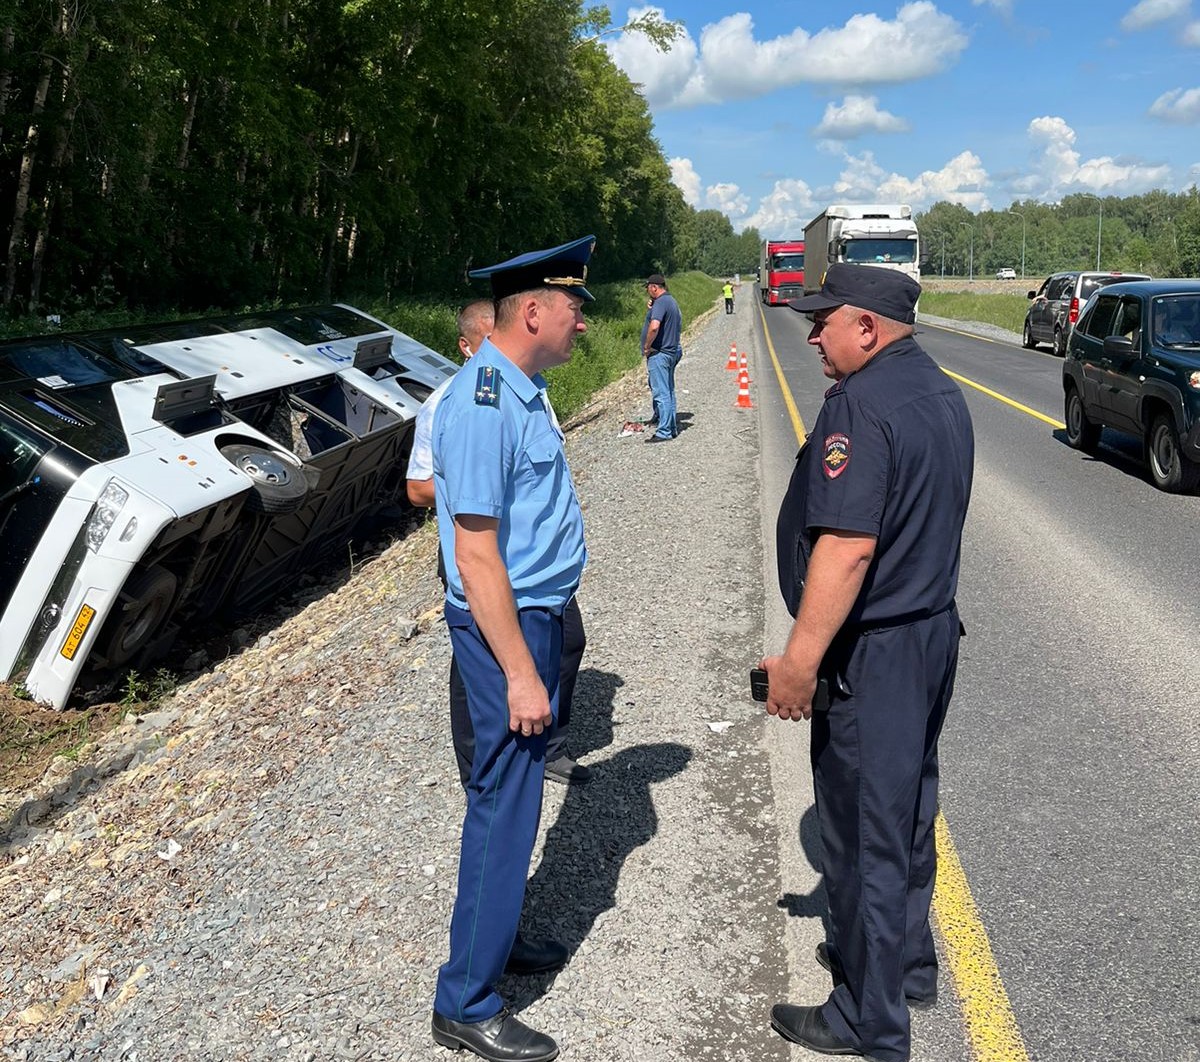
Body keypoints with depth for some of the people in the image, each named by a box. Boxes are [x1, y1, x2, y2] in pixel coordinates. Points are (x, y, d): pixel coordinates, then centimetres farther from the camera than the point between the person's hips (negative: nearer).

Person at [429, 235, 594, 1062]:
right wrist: (522, 674, -23)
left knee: (513, 794, 21)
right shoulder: (484, 405, -22)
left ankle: (497, 935, 40)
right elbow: (476, 555, -24)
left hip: (539, 614, 10)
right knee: (506, 804, -1)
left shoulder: (525, 390, 9)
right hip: (507, 625, -10)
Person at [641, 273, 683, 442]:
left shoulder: (661, 302, -16)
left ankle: (664, 432, -6)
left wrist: (646, 347, -17)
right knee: (668, 391, 16)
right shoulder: (672, 301, 16)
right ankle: (672, 427, 23)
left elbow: (654, 326, -30)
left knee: (661, 393, -8)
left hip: (659, 353, -10)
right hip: (671, 351, 10)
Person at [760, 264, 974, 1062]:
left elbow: (848, 547, -29)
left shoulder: (862, 405, -22)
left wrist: (800, 658, -24)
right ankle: (907, 962, 40)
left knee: (866, 829, 3)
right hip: (934, 628, 10)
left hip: (872, 651, -10)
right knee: (907, 811, 22)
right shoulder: (943, 393, 9)